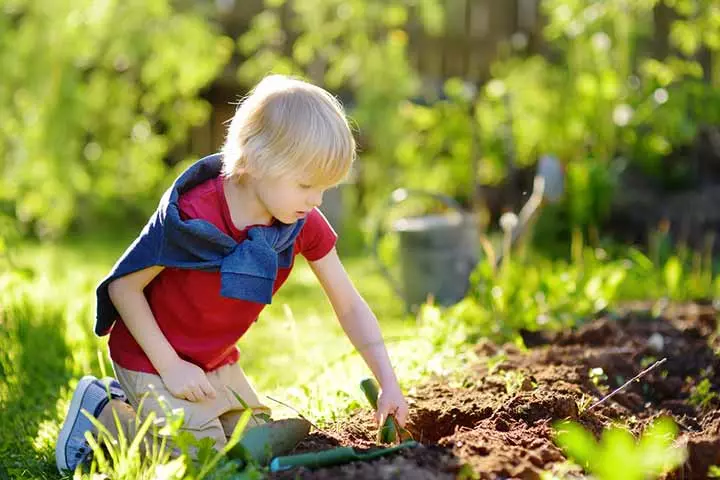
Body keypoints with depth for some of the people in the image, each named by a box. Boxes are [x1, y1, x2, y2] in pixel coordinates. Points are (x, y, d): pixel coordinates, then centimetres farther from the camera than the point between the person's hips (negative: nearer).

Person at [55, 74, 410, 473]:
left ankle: (140, 402, 23)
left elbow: (350, 306, -7)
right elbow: (123, 286, -19)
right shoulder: (189, 217, -30)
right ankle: (101, 409, 5)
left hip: (217, 362, 7)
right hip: (152, 360, -7)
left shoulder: (305, 224, -12)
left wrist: (388, 382, -15)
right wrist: (170, 366, -21)